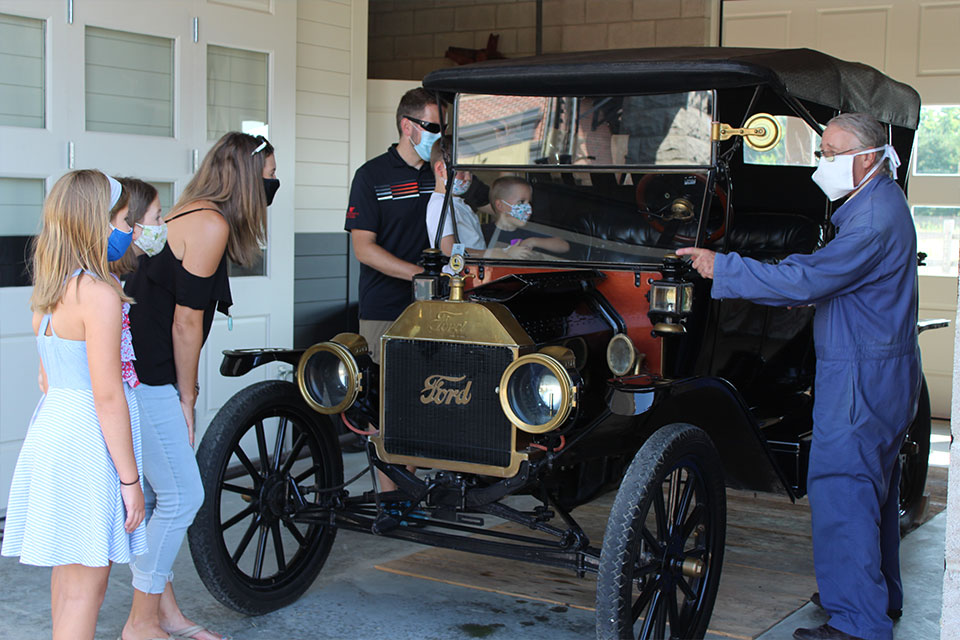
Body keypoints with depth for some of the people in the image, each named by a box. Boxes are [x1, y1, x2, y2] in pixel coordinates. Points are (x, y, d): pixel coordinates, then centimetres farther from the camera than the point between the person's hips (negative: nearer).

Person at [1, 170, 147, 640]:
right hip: (89, 439, -9)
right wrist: (130, 479, -14)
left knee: (67, 568, 19)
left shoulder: (47, 293, 10)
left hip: (52, 424, 9)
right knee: (86, 583, -1)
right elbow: (107, 396, -18)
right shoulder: (99, 294, -17)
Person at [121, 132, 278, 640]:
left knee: (155, 494, 15)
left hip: (136, 373, 10)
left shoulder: (190, 213, 16)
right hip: (145, 379, -10)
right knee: (182, 496, -3)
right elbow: (186, 321, -14)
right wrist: (186, 397, -5)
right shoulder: (211, 224, -14)